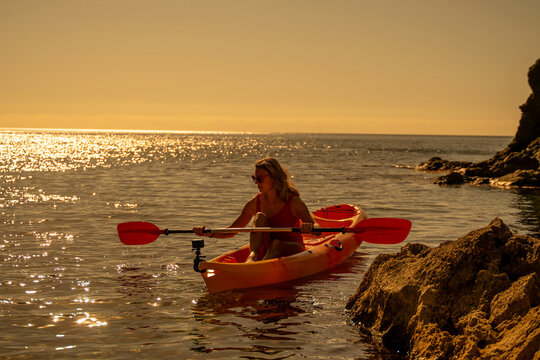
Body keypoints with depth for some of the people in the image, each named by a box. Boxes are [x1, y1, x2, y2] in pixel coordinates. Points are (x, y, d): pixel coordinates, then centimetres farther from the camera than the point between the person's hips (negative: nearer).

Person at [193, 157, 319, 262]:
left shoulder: (293, 201, -14)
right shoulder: (255, 203, -3)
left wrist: (310, 227, -46)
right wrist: (209, 233, -15)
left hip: (293, 250, -3)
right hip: (266, 250, 3)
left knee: (277, 244, -36)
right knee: (260, 217, -22)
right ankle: (252, 257, -41)